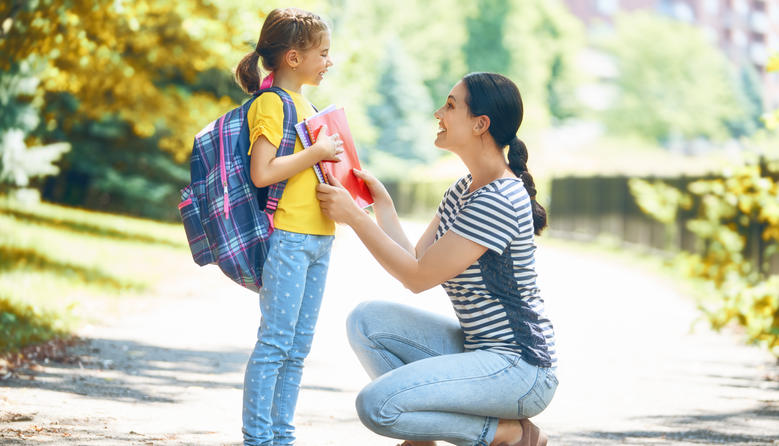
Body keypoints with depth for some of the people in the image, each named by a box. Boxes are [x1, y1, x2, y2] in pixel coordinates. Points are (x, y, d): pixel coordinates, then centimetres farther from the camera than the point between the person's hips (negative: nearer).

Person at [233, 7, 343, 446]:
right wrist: (316, 153, -17)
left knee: (298, 346, 10)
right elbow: (262, 172, -20)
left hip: (319, 237, 9)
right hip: (286, 237, -9)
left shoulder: (307, 106, 19)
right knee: (276, 341, -8)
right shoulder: (271, 103, -9)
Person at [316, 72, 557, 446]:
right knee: (366, 320, 3)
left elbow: (418, 277, -17)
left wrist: (354, 216, -13)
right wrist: (381, 201, 9)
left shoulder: (498, 201, -20)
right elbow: (416, 261, 10)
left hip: (520, 369, -10)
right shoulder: (463, 191, 12)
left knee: (376, 405, -22)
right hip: (475, 346, 10)